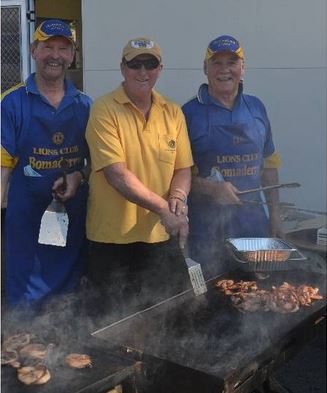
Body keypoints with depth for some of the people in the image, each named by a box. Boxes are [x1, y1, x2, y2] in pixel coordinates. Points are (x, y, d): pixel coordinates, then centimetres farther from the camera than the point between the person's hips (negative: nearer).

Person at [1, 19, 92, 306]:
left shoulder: (84, 105, 5)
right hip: (27, 215, -3)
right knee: (24, 299, 7)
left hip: (73, 213, 3)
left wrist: (79, 175, -8)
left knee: (69, 288, 17)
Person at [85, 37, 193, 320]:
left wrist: (178, 196, -12)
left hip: (163, 236, 5)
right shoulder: (105, 110, -10)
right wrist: (163, 208, -24)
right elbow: (117, 174, -18)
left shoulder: (173, 112, 6)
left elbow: (183, 168, 9)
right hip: (113, 238, -4)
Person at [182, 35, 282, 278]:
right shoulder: (190, 112, -5)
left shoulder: (256, 108, 7)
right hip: (207, 224, -4)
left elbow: (269, 164, 12)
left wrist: (274, 213, 9)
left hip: (253, 221, 4)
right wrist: (211, 188, -21)